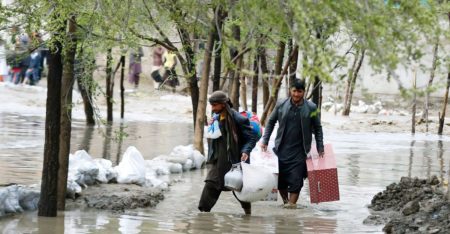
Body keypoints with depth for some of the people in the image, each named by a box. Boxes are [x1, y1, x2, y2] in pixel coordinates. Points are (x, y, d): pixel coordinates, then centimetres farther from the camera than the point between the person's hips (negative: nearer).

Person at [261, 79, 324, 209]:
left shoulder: (311, 108, -2)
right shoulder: (281, 105, 1)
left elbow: (317, 128, 7)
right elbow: (271, 122, 12)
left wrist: (320, 148, 4)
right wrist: (265, 141, 6)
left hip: (299, 151, -2)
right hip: (281, 149, 2)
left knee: (296, 179, -8)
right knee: (280, 178, 5)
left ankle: (292, 202, -2)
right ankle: (285, 200, 24)